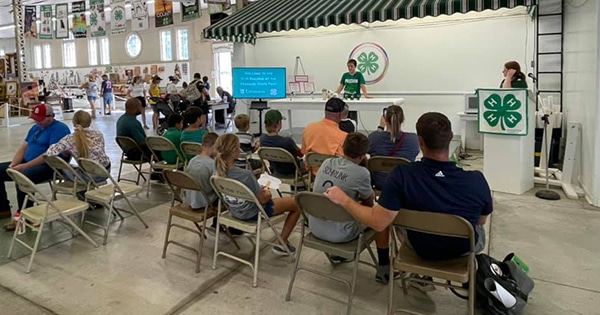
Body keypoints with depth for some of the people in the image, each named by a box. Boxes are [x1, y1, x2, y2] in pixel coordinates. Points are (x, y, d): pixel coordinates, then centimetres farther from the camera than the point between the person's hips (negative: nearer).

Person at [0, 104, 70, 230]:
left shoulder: (59, 129, -11)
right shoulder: (35, 128, 17)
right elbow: (23, 148, 14)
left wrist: (25, 166, -24)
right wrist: (12, 165, -4)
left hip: (49, 166, -10)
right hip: (27, 163, 10)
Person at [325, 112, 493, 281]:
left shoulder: (401, 175, -34)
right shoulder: (476, 180, -30)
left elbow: (378, 222, -29)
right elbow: (481, 220, -10)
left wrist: (343, 200, -17)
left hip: (421, 248, 0)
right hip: (463, 249, 1)